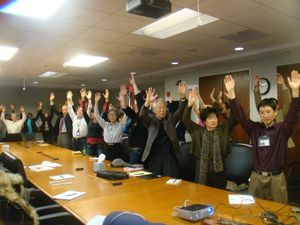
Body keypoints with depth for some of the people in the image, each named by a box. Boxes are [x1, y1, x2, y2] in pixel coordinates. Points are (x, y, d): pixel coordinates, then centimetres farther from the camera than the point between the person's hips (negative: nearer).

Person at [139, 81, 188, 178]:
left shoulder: (171, 118, 10)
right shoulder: (150, 120, 5)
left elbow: (180, 111, -5)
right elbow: (142, 115, -14)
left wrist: (182, 96, -22)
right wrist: (148, 102, -33)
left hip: (170, 157, 1)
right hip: (155, 158, 0)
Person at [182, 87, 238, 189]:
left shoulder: (223, 130, 5)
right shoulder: (198, 130, 4)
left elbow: (233, 118, -5)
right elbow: (186, 120, -5)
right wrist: (190, 104, -21)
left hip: (218, 169, 1)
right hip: (202, 169, 0)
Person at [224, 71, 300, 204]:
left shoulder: (282, 129, -3)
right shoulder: (254, 129, 3)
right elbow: (240, 115, -5)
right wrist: (231, 93, -15)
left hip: (276, 178, -2)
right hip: (256, 177, 2)